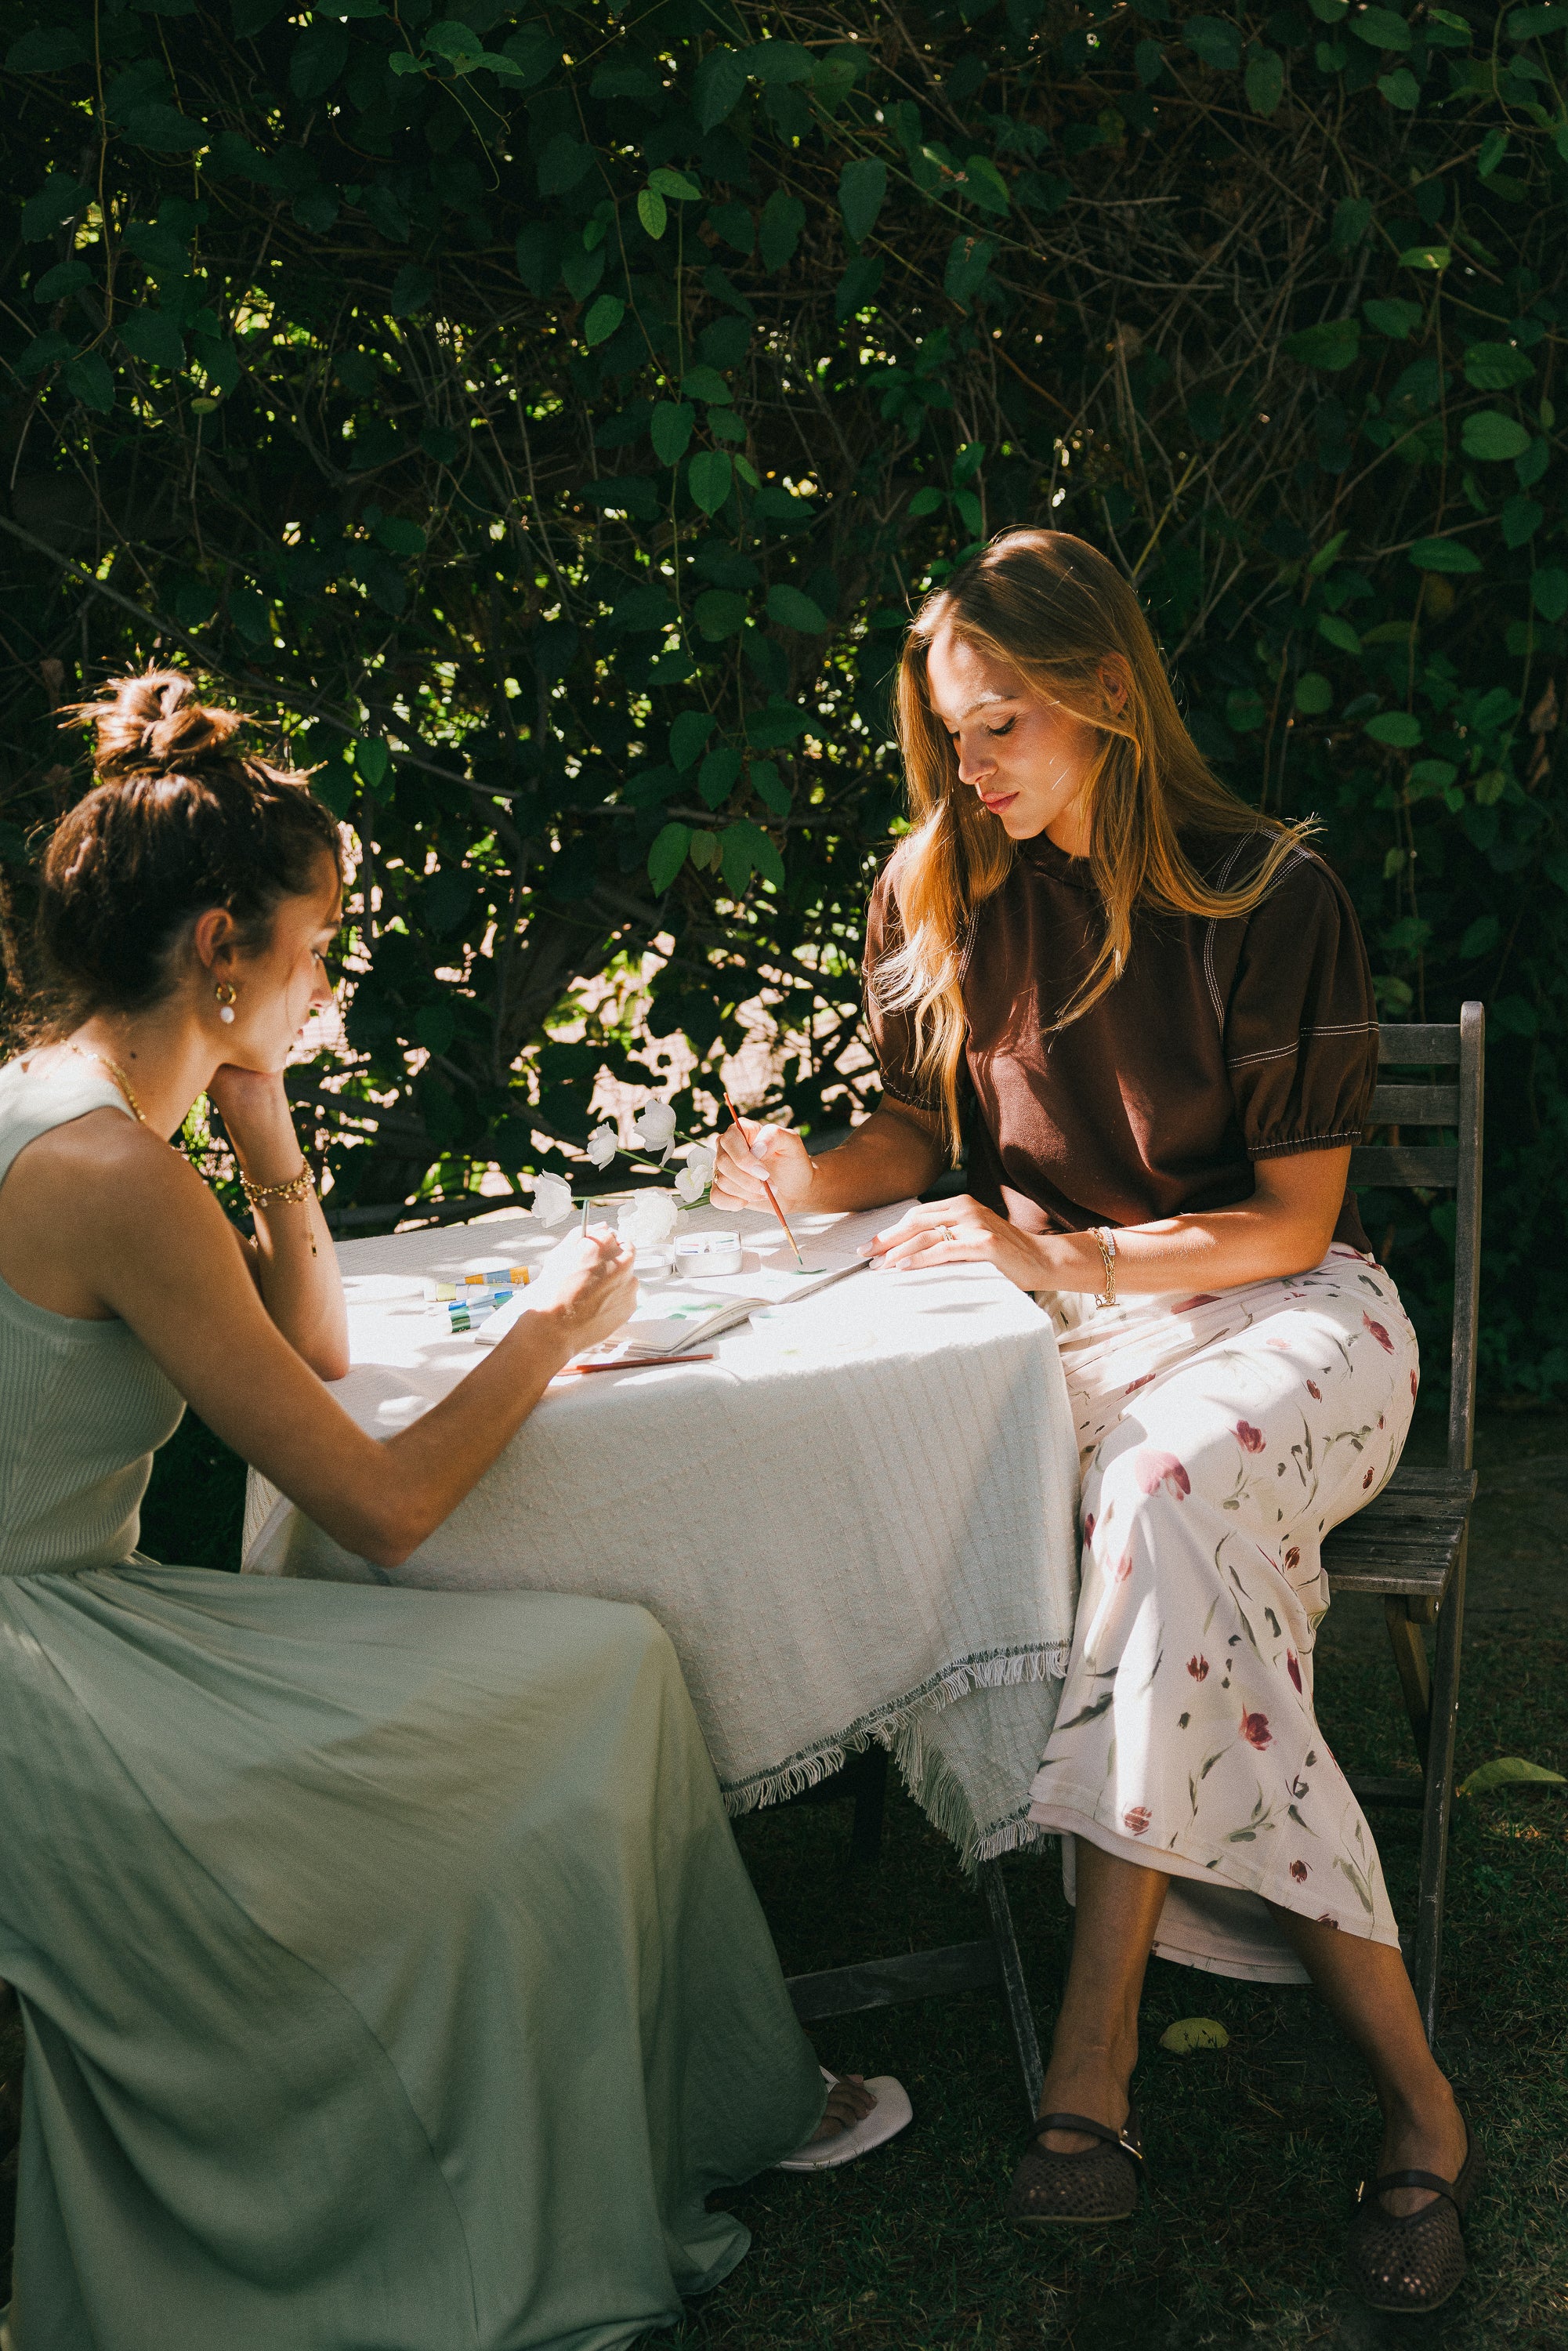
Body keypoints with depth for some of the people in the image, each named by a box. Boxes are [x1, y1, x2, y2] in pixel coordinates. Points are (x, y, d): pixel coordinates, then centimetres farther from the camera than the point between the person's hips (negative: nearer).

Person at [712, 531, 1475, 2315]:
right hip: (1054, 1303, 3)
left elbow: (1290, 1223, -9)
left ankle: (1095, 2055, -31)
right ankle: (1405, 2087, -31)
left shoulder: (1269, 896, -9)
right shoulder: (939, 889, 5)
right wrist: (817, 1184, -5)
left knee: (1162, 1491, -38)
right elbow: (922, 1124, 17)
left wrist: (1072, 1262, -22)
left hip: (1272, 1309, -3)